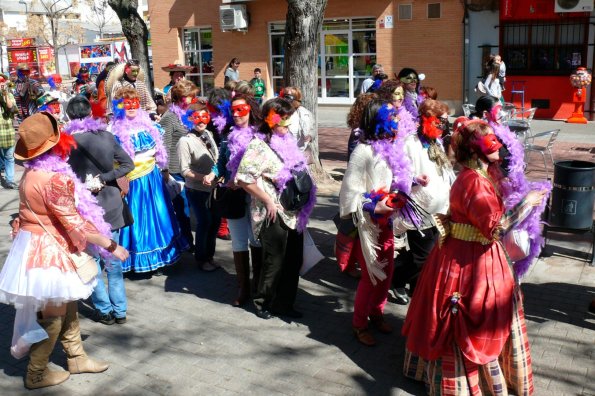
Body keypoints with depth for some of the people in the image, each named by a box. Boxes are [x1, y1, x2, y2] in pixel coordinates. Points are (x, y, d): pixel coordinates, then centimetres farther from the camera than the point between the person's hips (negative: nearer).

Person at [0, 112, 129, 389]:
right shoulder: (53, 178, -26)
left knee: (66, 307, 20)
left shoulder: (32, 172, 4)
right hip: (48, 251, -9)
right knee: (53, 314, 7)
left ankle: (76, 358, 35)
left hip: (36, 244, 9)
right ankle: (36, 374, 24)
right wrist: (111, 246, -16)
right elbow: (75, 224, -24)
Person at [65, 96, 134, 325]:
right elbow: (128, 164, -4)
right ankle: (120, 311, 18)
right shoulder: (106, 136, 0)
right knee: (113, 260, 12)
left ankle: (105, 311, 15)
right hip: (111, 204, 4)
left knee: (92, 261, 10)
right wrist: (103, 179, -8)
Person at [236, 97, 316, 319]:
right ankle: (262, 302, 26)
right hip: (273, 215, -7)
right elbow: (244, 179, -20)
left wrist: (304, 200, 7)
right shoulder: (259, 146, -13)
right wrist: (268, 201, -18)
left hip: (294, 213, 7)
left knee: (294, 261, 13)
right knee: (274, 262, 4)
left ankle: (284, 304, 28)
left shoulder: (288, 141, 10)